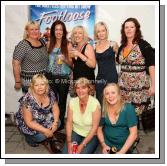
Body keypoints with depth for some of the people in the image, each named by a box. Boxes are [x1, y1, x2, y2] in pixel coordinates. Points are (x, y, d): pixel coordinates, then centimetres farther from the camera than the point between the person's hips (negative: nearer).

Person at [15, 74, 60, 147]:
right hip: (27, 124, -5)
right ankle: (29, 137, 7)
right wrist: (45, 130, -29)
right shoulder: (27, 100, -32)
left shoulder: (50, 94, -17)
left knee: (58, 123, -13)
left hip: (43, 118, 6)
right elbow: (29, 122, -27)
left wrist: (55, 122, -18)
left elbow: (55, 109, -3)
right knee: (41, 136, -23)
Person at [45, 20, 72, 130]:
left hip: (64, 77, -2)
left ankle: (61, 123, 26)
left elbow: (72, 64, -3)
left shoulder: (68, 45, -3)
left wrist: (65, 60, -19)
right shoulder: (49, 44, 5)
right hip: (51, 76, 2)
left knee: (62, 101, 9)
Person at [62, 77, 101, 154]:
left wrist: (82, 145, -19)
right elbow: (69, 122, -4)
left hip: (91, 135, -2)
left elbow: (95, 127, -16)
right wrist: (69, 142, -15)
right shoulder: (72, 102, -7)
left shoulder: (95, 103, -18)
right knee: (65, 153, -17)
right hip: (75, 133, 3)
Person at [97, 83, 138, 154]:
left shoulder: (128, 108, -13)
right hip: (107, 147, 3)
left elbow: (133, 134, -14)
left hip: (125, 148, -2)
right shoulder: (103, 110, -5)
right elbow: (99, 128, 7)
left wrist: (121, 152, -17)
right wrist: (103, 145, -6)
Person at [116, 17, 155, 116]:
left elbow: (151, 65, -10)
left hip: (139, 86, -5)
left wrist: (153, 85, -14)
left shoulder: (144, 45, -6)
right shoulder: (122, 47, 11)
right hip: (124, 86, 5)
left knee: (139, 114, -1)